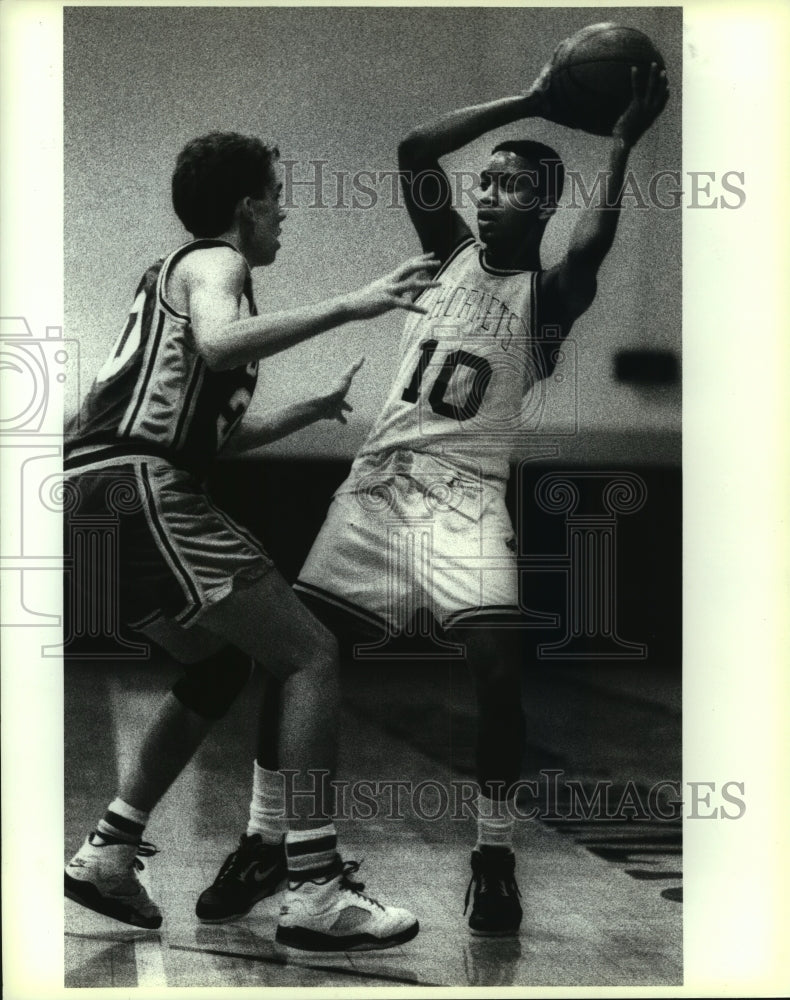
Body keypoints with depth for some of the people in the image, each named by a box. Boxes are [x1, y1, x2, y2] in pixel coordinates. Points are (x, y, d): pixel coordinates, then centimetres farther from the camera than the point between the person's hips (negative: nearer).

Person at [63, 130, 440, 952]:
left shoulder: (182, 270, 30)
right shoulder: (214, 262, 1)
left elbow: (215, 435, 35)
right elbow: (219, 344, -25)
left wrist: (318, 409, 40)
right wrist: (348, 307, -25)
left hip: (96, 499, 10)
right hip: (136, 489, -10)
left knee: (222, 666, 24)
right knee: (310, 655, -8)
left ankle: (107, 853, 21)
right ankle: (315, 892, -14)